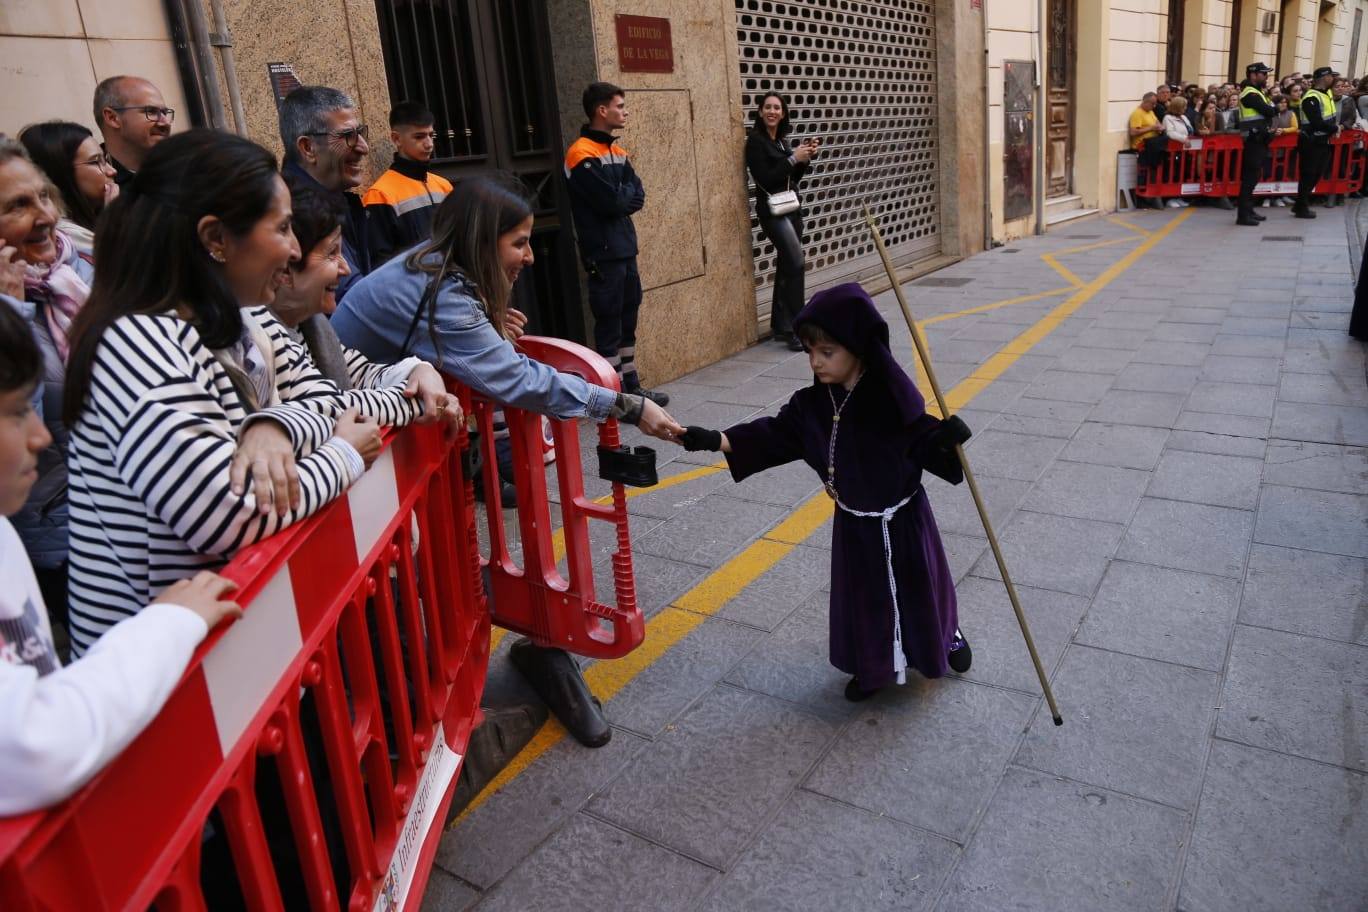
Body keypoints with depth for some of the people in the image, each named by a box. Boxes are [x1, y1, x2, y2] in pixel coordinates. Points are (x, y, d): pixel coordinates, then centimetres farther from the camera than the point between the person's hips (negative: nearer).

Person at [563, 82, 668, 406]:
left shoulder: (617, 151, 14)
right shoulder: (582, 154, -13)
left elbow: (638, 196, 6)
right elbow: (611, 201, -20)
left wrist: (620, 196, -12)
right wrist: (626, 192, -1)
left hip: (625, 248, 8)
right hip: (603, 252, -8)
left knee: (627, 319, 13)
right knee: (609, 322, -3)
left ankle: (631, 386, 23)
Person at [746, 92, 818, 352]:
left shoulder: (782, 140, 13)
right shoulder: (756, 141, -8)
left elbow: (793, 179, 15)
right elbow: (764, 179, -17)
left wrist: (805, 157, 0)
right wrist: (793, 158, -17)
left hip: (792, 207, 8)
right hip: (772, 210, -8)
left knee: (786, 265, 10)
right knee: (795, 263, -19)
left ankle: (780, 326, 18)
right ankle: (794, 330, -18)